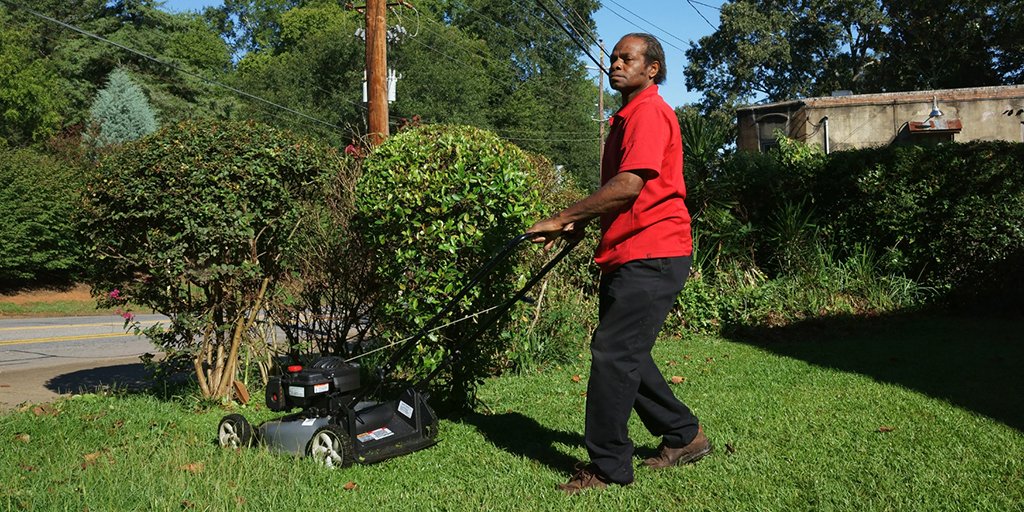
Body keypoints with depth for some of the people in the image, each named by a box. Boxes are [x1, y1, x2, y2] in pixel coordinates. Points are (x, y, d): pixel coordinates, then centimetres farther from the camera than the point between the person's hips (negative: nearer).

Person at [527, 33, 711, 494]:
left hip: (651, 255, -11)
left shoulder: (650, 112, -10)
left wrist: (561, 219, -19)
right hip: (626, 257, 11)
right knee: (625, 355, 14)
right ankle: (683, 435, 28)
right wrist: (580, 222, 14)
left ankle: (607, 466, 0)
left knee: (612, 353, -10)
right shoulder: (626, 117, 23)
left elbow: (629, 185, -22)